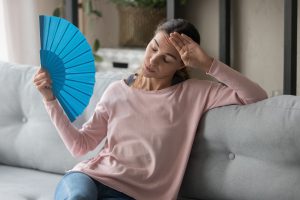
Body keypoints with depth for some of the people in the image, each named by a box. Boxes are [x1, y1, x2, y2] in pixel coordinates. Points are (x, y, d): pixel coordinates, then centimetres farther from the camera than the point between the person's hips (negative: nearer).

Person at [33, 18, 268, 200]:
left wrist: (208, 64, -13)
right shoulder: (118, 90, 10)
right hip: (89, 177, 2)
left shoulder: (193, 93, 2)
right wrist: (51, 99, 1)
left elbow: (258, 97, -6)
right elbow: (79, 145, 11)